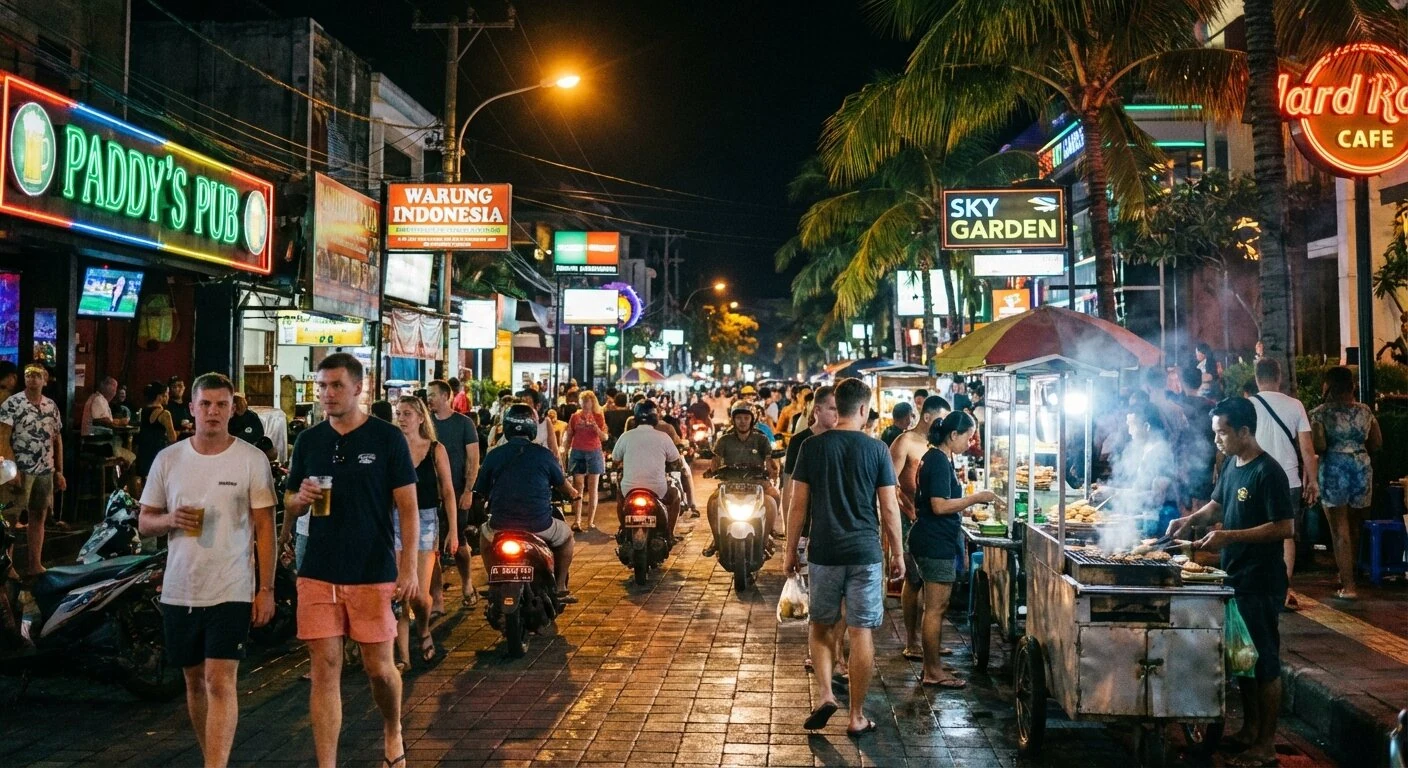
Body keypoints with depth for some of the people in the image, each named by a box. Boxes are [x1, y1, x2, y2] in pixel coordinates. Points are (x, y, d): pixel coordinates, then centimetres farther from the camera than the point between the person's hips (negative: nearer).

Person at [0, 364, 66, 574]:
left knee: (39, 517, 9)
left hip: (46, 471, 5)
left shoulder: (52, 406, 10)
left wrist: (59, 471, 11)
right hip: (22, 470, -5)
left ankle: (35, 564, 16)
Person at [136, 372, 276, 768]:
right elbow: (145, 522, 11)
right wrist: (170, 520, -13)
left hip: (231, 591, -4)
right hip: (179, 591, 4)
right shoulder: (168, 459, 5)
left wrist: (266, 589, -5)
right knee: (194, 681, 14)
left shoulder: (252, 460, -4)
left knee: (220, 682, -9)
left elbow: (264, 528, -2)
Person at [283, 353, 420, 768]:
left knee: (379, 667, 7)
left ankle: (393, 730, 35)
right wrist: (301, 499, -8)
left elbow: (408, 508, -3)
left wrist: (408, 566, -11)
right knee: (325, 669, 2)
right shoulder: (309, 440, 7)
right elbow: (289, 508, 16)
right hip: (318, 573, 3)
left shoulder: (388, 438, -3)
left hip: (374, 573, -3)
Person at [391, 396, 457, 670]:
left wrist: (453, 532, 0)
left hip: (426, 522, -1)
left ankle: (425, 631, 26)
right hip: (394, 522, 1)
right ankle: (403, 656, 7)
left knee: (419, 594, -7)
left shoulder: (436, 449, 2)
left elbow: (448, 492, 3)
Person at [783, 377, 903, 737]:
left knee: (820, 626, 18)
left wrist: (791, 550, 9)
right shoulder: (876, 449, -4)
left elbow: (798, 505, -1)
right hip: (866, 553, -1)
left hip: (824, 552, 1)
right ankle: (857, 717, 12)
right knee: (860, 633, 5)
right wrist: (897, 553, 10)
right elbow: (889, 509, -2)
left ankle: (825, 694, 2)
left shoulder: (812, 446, -2)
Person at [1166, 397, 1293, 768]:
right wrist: (1193, 519, 3)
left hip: (1261, 583, -9)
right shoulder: (1231, 464, 8)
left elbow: (1286, 527, -21)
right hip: (1234, 577, 9)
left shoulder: (1268, 472, -18)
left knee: (1263, 661, 1)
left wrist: (1230, 536, -23)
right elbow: (1217, 504, 22)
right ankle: (1249, 729, 30)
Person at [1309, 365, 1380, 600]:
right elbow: (1377, 443, 9)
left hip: (1333, 469, -4)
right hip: (1362, 467, 4)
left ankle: (1348, 585, -3)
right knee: (1353, 526, 18)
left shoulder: (1320, 413, -7)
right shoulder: (1365, 411, 6)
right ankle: (1346, 575, 31)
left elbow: (1318, 446, -16)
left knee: (1339, 529, 0)